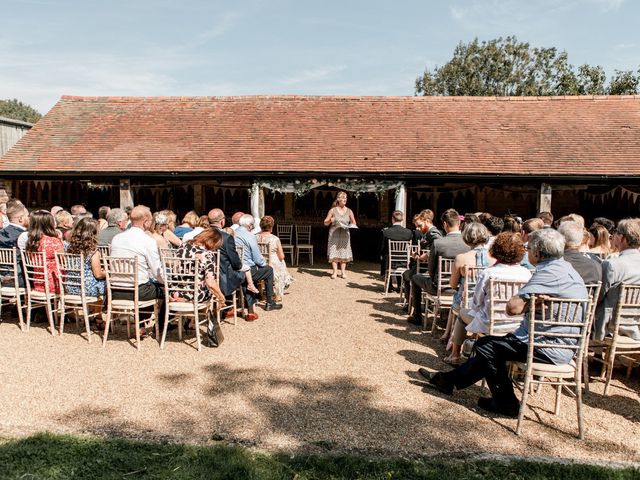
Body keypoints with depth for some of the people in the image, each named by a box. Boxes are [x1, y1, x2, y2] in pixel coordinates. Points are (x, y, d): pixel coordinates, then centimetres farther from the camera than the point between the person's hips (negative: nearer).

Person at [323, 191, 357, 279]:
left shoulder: (349, 211, 6)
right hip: (334, 234, -1)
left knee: (344, 252, 1)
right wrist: (330, 220, -15)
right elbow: (325, 223, 5)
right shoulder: (333, 210, 2)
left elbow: (354, 223, 13)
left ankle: (343, 272, 7)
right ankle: (335, 272, -1)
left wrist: (351, 225, -10)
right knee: (334, 252, -5)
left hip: (345, 234, 2)